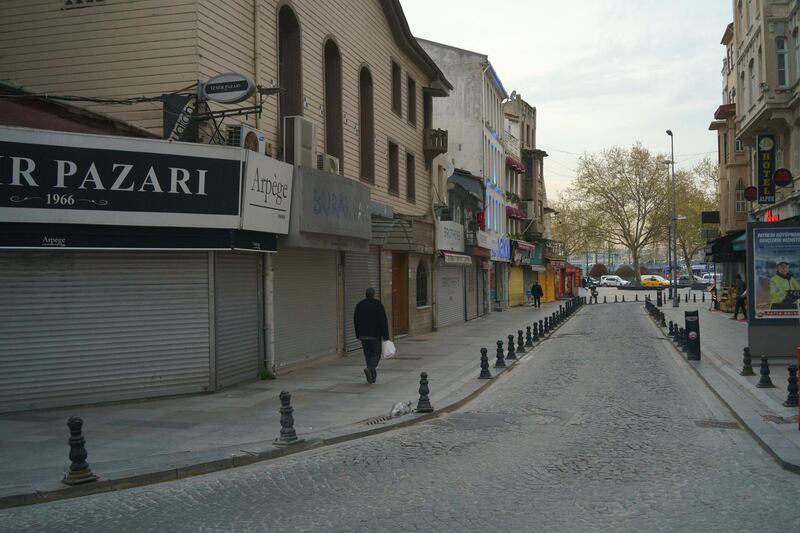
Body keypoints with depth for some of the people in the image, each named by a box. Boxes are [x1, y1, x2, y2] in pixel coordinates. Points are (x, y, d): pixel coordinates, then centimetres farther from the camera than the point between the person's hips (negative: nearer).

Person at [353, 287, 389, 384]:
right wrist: (386, 336, -6)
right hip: (375, 335, -4)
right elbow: (384, 321, -10)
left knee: (368, 355, 11)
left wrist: (358, 335, 15)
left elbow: (355, 321, 8)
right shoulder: (378, 305, -7)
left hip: (363, 335, 4)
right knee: (376, 355, 4)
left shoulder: (359, 305, 4)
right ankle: (369, 368, -23)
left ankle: (372, 377, 13)